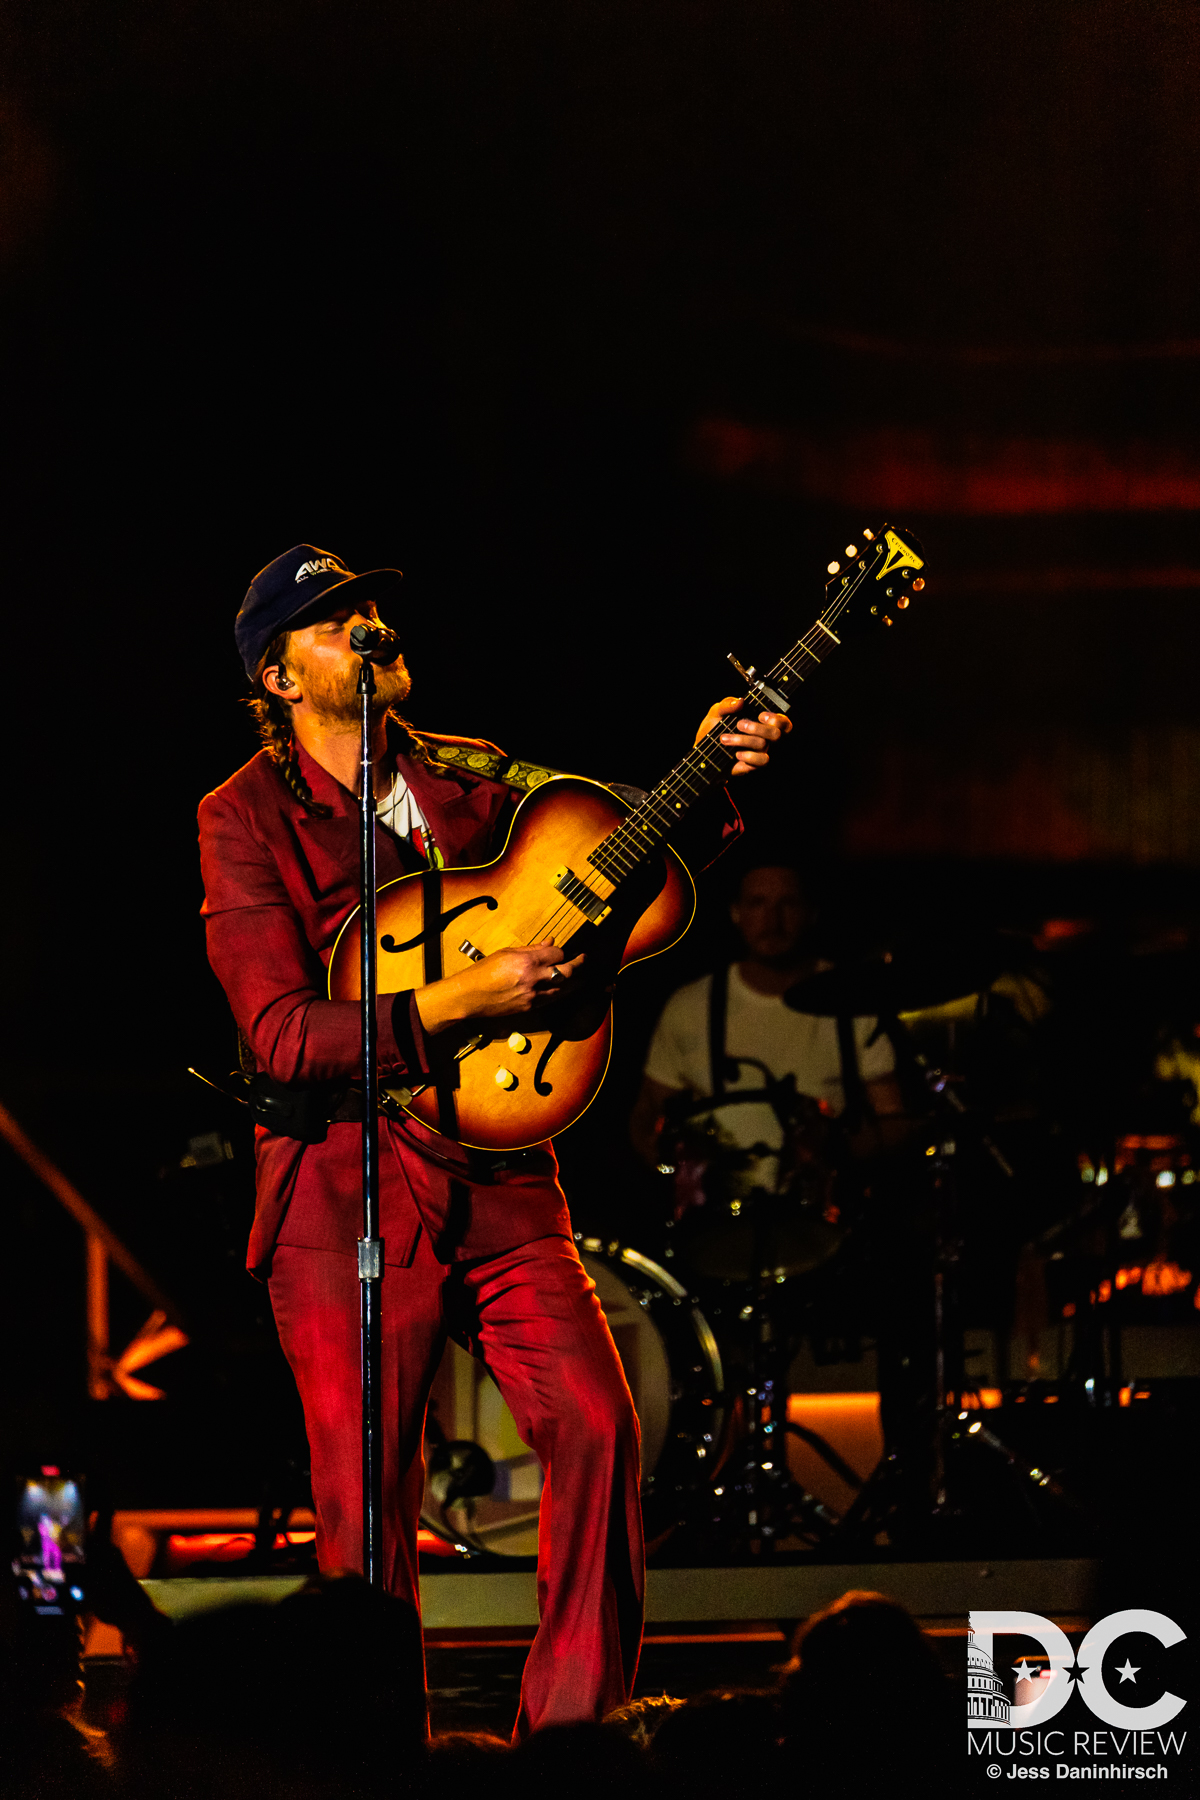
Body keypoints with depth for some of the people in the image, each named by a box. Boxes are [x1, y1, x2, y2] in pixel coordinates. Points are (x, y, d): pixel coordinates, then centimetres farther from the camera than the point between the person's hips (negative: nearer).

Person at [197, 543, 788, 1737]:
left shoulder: (466, 780, 13)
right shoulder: (244, 820, -3)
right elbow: (281, 1035, -12)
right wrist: (449, 1004, -21)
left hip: (497, 1176, 4)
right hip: (345, 1187, -4)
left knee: (596, 1427, -9)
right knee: (366, 1506, -4)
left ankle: (574, 1727, 0)